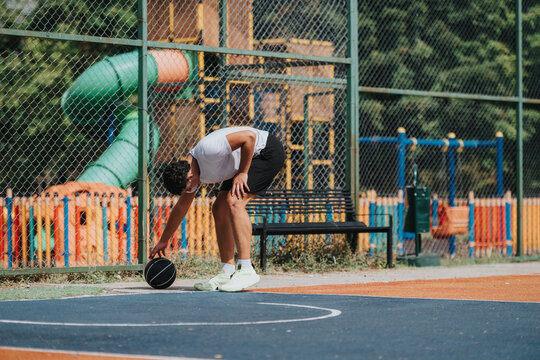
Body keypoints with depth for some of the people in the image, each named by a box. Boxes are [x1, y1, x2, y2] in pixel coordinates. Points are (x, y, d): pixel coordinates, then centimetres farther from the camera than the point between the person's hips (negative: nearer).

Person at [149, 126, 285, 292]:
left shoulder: (207, 150, -30)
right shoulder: (188, 170, -1)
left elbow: (249, 136, -32)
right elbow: (182, 206, 14)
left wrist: (242, 173, -23)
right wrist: (164, 240, 20)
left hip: (269, 151, -9)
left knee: (234, 201, -23)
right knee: (219, 210, 2)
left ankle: (246, 271, -24)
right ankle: (227, 273, 4)